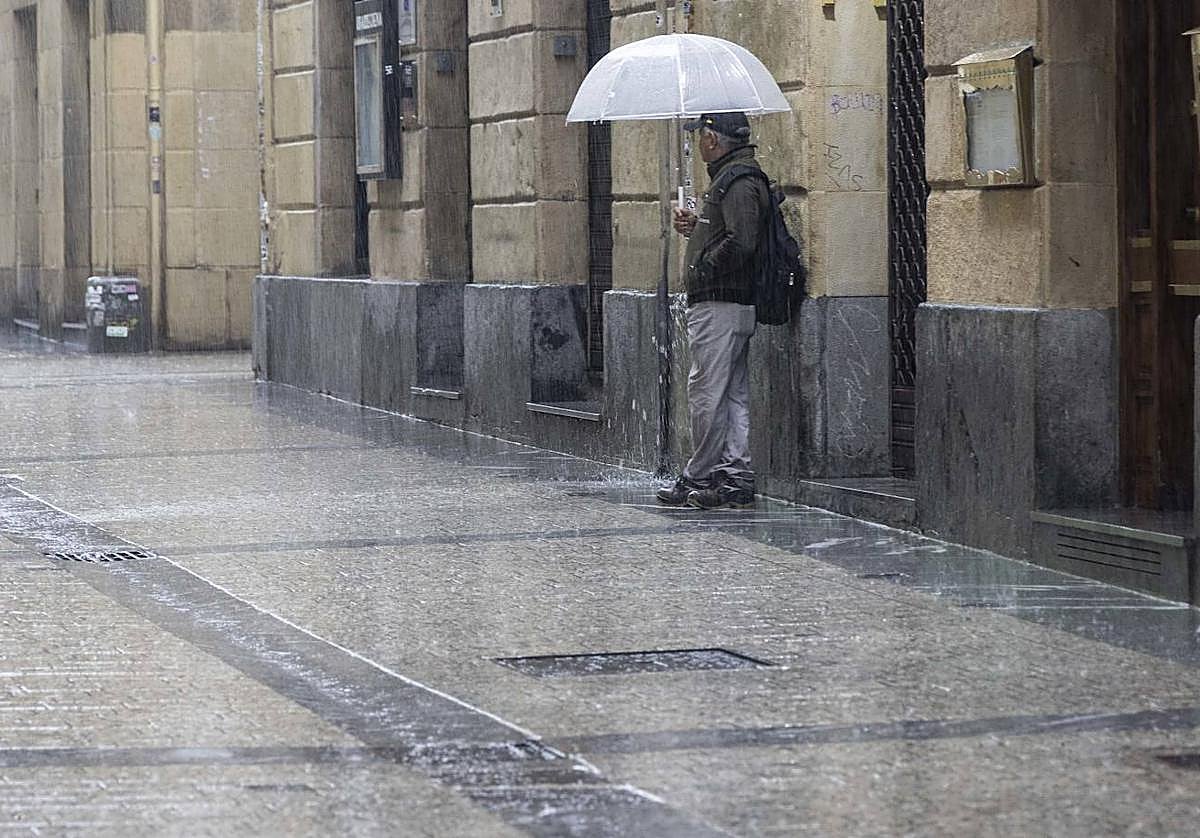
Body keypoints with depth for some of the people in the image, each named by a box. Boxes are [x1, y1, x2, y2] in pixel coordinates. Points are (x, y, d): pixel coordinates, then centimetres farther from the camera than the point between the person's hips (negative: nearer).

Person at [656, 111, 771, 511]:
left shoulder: (738, 182, -16)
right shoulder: (733, 176, 18)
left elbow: (741, 243, -26)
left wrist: (702, 267, -15)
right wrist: (695, 227, 11)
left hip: (719, 304, -11)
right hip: (737, 305, 11)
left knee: (706, 394, -5)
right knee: (734, 395, 10)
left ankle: (698, 479, 0)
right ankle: (737, 475, 12)